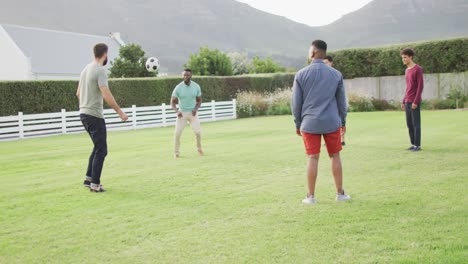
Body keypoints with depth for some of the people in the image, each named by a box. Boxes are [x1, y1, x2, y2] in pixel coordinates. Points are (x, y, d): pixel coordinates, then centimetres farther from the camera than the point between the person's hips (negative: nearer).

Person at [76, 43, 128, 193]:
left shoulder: (86, 69, 13)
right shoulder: (100, 70, -15)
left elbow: (78, 93, 22)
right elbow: (106, 94, -24)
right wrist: (120, 112, -21)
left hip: (84, 113, 9)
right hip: (94, 115, -9)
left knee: (98, 147, 20)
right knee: (101, 150, -2)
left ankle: (89, 179, 22)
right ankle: (95, 184, 1)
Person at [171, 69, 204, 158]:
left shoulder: (196, 87, -7)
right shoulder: (178, 88, -13)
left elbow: (199, 100, 5)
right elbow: (172, 102, -6)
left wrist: (196, 109, -15)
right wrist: (177, 111, -24)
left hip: (193, 113, 1)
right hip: (182, 113, -1)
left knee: (198, 131, -10)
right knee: (177, 133, -10)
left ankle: (199, 148, 17)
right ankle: (176, 152, 8)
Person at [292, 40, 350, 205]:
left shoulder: (301, 74, -2)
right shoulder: (336, 74, 2)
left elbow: (296, 102, 1)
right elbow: (341, 100, 7)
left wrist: (298, 124, 10)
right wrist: (343, 121, 17)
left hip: (310, 123, -1)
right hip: (332, 123, 1)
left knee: (313, 158, 3)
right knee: (335, 156, 11)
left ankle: (311, 196, 7)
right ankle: (340, 193, 16)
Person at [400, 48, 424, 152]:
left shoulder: (418, 69, -9)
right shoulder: (407, 71, 17)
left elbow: (420, 86, -13)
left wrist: (415, 101, -19)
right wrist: (404, 101, 17)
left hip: (415, 102, -8)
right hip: (408, 102, 8)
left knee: (416, 123, -5)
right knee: (409, 124, 9)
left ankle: (417, 145, -1)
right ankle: (413, 144, 16)